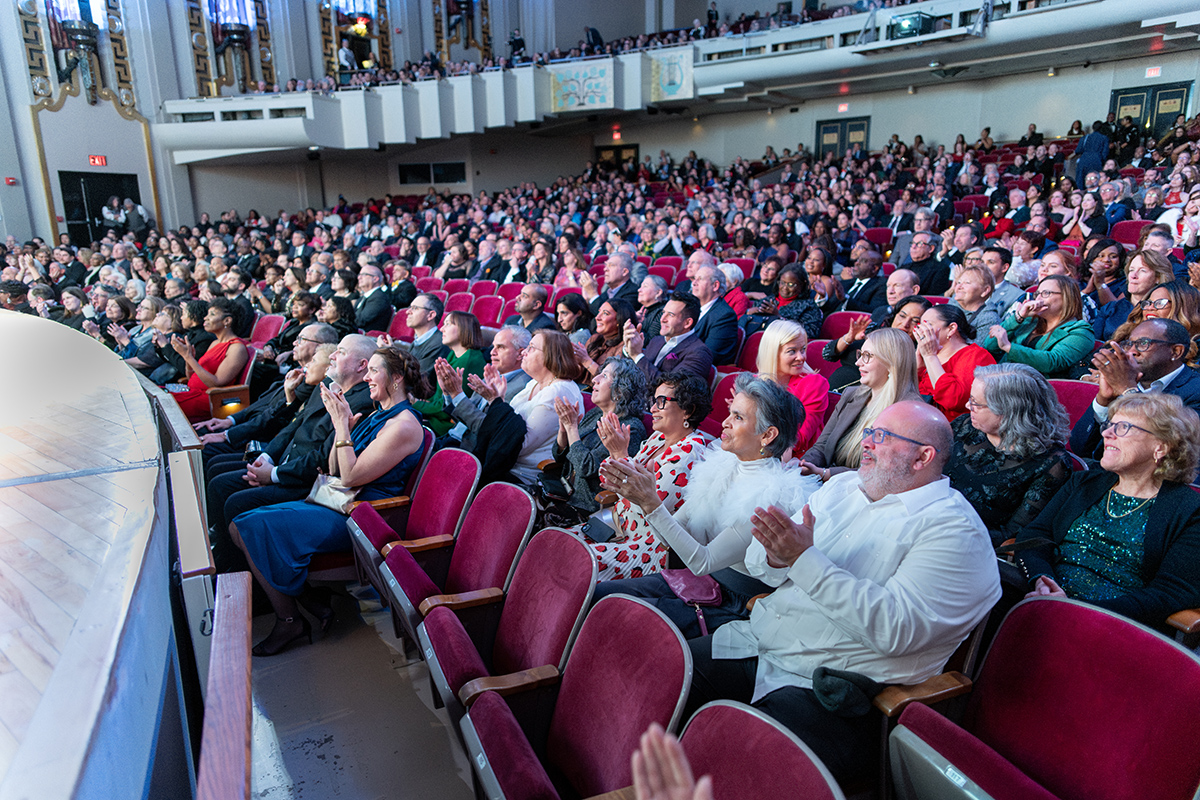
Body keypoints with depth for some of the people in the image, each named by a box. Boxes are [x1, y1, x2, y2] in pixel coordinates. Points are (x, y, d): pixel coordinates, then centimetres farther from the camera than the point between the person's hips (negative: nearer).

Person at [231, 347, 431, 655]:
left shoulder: (404, 425, -15)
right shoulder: (377, 415, 15)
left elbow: (351, 476, -18)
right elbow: (335, 469, 14)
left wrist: (341, 424, -15)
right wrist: (343, 423, 2)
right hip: (335, 503, 10)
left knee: (258, 526, -18)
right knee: (241, 525, -1)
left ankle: (290, 621, -5)